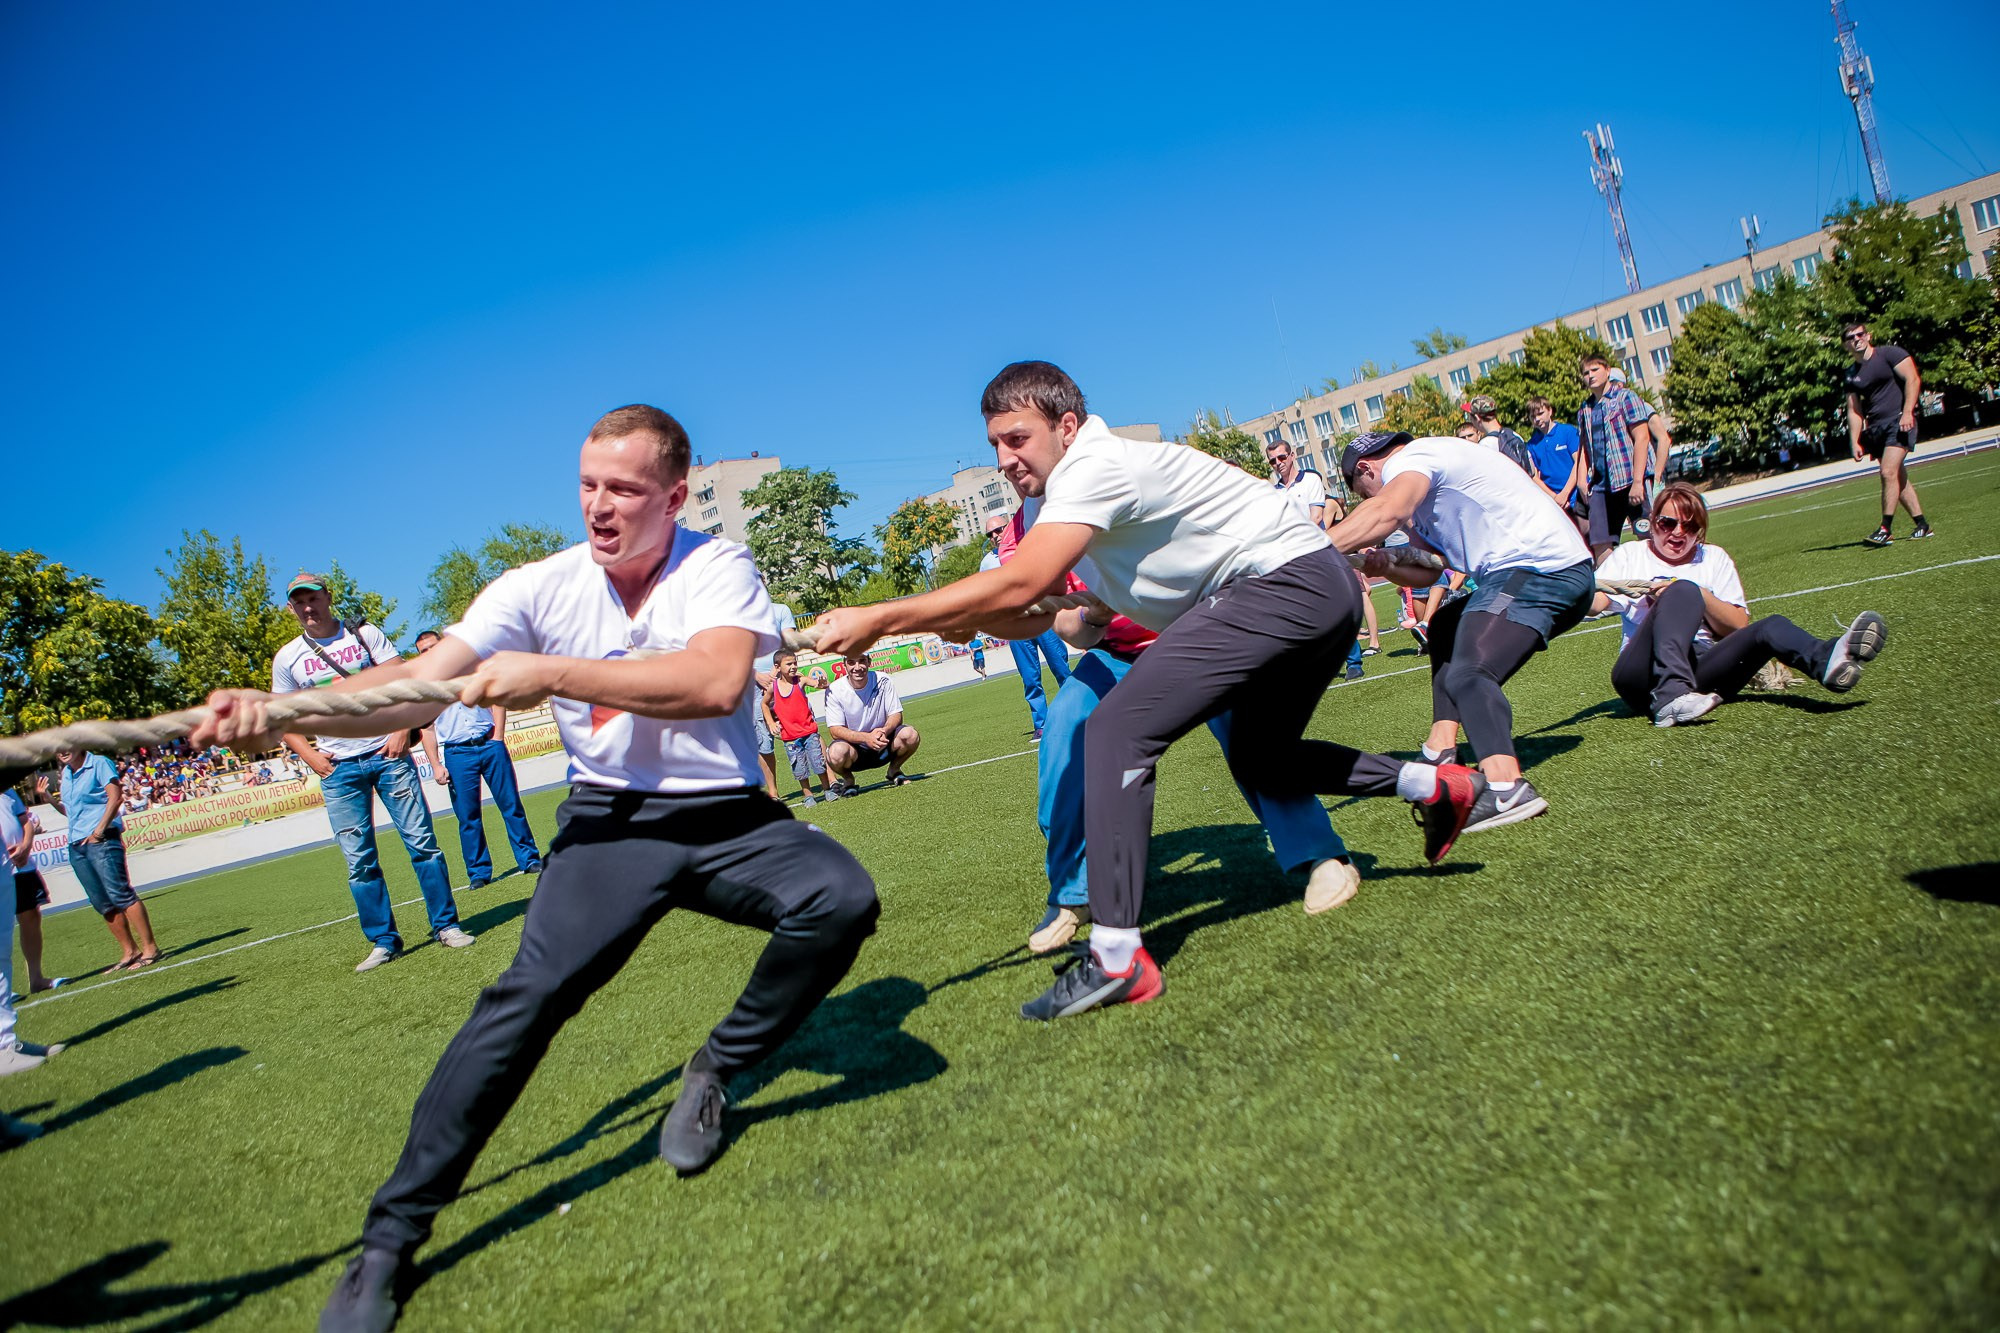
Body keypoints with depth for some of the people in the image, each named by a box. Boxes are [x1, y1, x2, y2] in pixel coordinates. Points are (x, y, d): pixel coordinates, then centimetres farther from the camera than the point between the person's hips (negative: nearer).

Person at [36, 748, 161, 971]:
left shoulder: (99, 763, -3)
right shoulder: (65, 774, 18)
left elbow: (115, 797, -14)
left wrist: (100, 829, -18)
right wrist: (48, 797, 12)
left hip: (102, 839, -7)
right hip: (76, 845, 7)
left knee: (119, 893, -12)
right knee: (102, 903, 5)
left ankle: (149, 948, -10)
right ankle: (129, 951, 12)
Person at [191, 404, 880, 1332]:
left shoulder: (719, 568, -9)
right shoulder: (541, 588, -2)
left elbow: (714, 684, -29)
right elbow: (417, 688, -11)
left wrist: (549, 672, -31)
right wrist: (273, 711, -28)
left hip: (729, 820, 0)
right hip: (612, 822, 1)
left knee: (843, 899, -24)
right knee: (531, 993, -19)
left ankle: (716, 1071, 0)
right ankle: (391, 1235, -2)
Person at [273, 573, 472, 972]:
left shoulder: (365, 635, 4)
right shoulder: (287, 659, 7)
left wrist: (401, 731, -11)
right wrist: (310, 756, -3)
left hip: (387, 753, -1)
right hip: (338, 768, 2)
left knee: (422, 842, -3)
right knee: (359, 860, 2)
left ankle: (446, 926, 6)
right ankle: (383, 941, 13)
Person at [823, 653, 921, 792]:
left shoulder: (883, 681, -8)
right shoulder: (834, 691, -13)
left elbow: (896, 715, -7)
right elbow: (835, 730, -17)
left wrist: (884, 731, -31)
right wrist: (866, 738, -34)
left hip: (883, 745, 2)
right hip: (854, 748, -2)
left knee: (910, 735, -26)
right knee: (837, 752, -36)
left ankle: (894, 770, 5)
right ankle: (848, 779, 1)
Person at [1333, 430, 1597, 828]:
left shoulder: (1408, 459, -4)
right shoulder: (1430, 475, 28)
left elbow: (1386, 512, -28)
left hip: (1534, 567, -11)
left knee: (1467, 674, -25)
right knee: (1446, 627, 27)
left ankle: (1506, 787, -44)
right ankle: (1440, 751, 20)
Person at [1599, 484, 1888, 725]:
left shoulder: (1714, 558, 19)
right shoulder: (1629, 555, 11)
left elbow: (1739, 626, 8)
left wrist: (1701, 595, -7)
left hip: (1700, 668, 3)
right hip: (1643, 677, -3)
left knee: (1771, 627, -17)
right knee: (1682, 590, -24)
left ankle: (1828, 660, -50)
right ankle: (1670, 696, -44)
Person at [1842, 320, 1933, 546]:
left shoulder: (1889, 353, -1)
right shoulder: (1852, 375, 15)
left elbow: (1913, 379, -9)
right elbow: (1854, 411, 16)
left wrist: (1907, 412, -19)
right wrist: (1855, 442, 8)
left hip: (1898, 421, -7)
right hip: (1875, 428, 7)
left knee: (1889, 472, -17)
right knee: (1899, 478, 7)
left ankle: (1885, 530, -16)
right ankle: (1922, 525, 14)